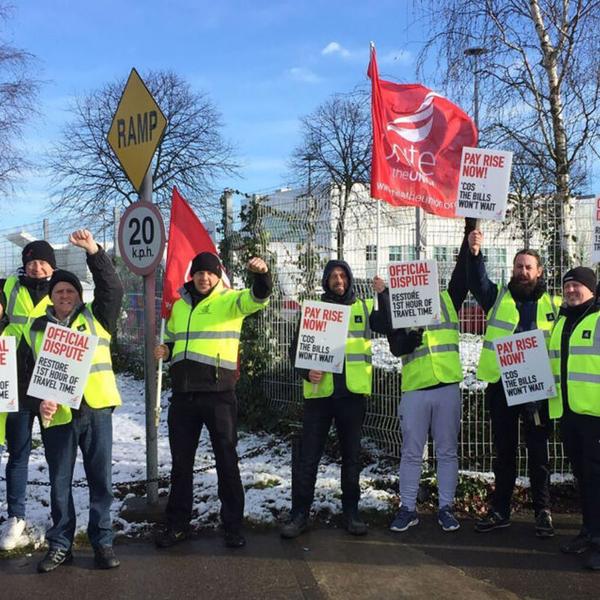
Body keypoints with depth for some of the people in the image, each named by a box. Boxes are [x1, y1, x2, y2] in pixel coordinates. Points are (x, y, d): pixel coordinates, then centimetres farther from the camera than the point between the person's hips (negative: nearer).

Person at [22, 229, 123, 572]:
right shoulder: (36, 329, 12)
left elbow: (112, 288, -7)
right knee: (60, 483, 10)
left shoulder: (95, 318, 8)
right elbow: (31, 371, 13)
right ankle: (60, 545, 22)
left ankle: (102, 542, 16)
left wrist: (93, 250, -17)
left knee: (101, 479, 5)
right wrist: (41, 400, -5)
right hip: (58, 415, 1)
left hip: (95, 410, -1)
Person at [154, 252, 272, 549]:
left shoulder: (230, 300, -3)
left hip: (219, 393, -5)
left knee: (226, 460, 5)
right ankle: (177, 524, 27)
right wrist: (166, 350, 1)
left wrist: (262, 274, -43)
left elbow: (258, 297, -22)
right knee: (181, 461, 13)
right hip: (183, 394, 5)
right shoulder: (179, 305, 13)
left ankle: (233, 525, 17)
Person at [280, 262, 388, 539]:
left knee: (352, 453, 10)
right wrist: (306, 371, -12)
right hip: (319, 392, 0)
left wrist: (386, 295, -16)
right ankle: (300, 512, 11)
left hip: (353, 393, 0)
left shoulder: (364, 308, 9)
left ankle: (351, 510, 23)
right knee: (308, 455, 2)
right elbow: (296, 348, 6)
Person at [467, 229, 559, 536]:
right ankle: (500, 510, 20)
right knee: (503, 450, 10)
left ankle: (543, 510, 19)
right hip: (501, 385, 1)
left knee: (538, 450, 7)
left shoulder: (553, 304, 7)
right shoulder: (497, 297, 6)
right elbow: (477, 281, -13)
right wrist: (474, 253, -31)